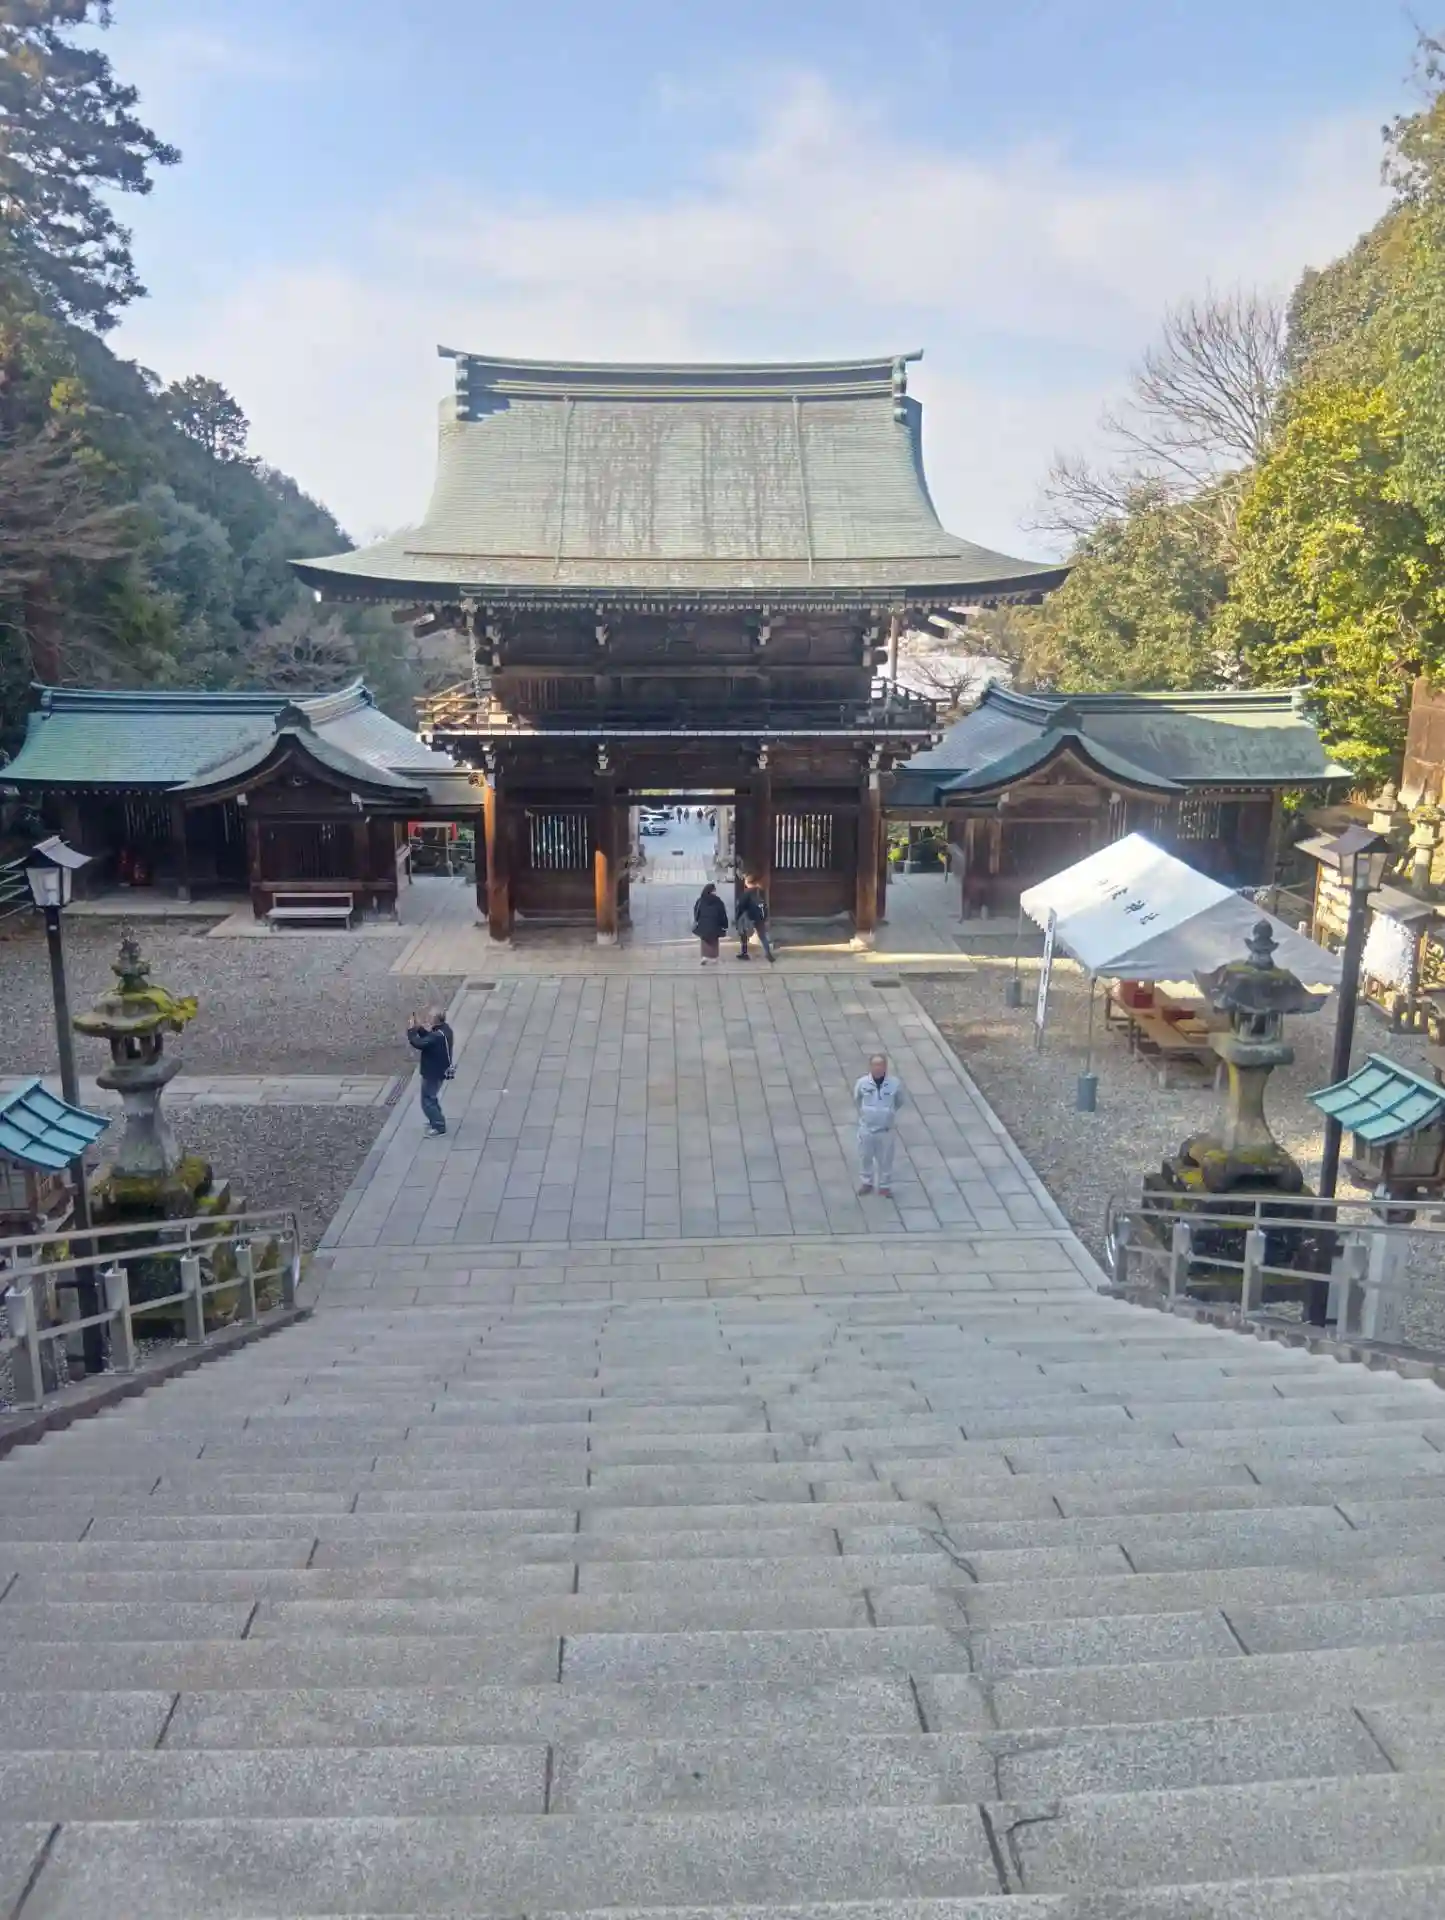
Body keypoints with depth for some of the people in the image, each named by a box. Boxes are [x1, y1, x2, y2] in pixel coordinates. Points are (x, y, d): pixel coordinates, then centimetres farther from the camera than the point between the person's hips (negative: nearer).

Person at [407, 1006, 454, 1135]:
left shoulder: (437, 1036, -32)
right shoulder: (444, 1028, -2)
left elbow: (419, 1043, -36)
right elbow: (427, 1038, 8)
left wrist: (411, 1030, -23)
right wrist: (420, 1027, -6)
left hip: (433, 1073, -10)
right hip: (439, 1070, 10)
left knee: (428, 1101, 4)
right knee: (432, 1097, 28)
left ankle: (439, 1127, 11)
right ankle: (436, 1119, 43)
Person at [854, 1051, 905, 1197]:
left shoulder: (895, 1083, -18)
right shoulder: (862, 1083, -18)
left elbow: (899, 1102, 3)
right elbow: (856, 1100, 4)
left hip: (885, 1130, -1)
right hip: (866, 1128, 1)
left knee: (885, 1159, 15)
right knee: (865, 1157, 17)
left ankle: (885, 1185, 34)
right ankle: (866, 1182, 39)